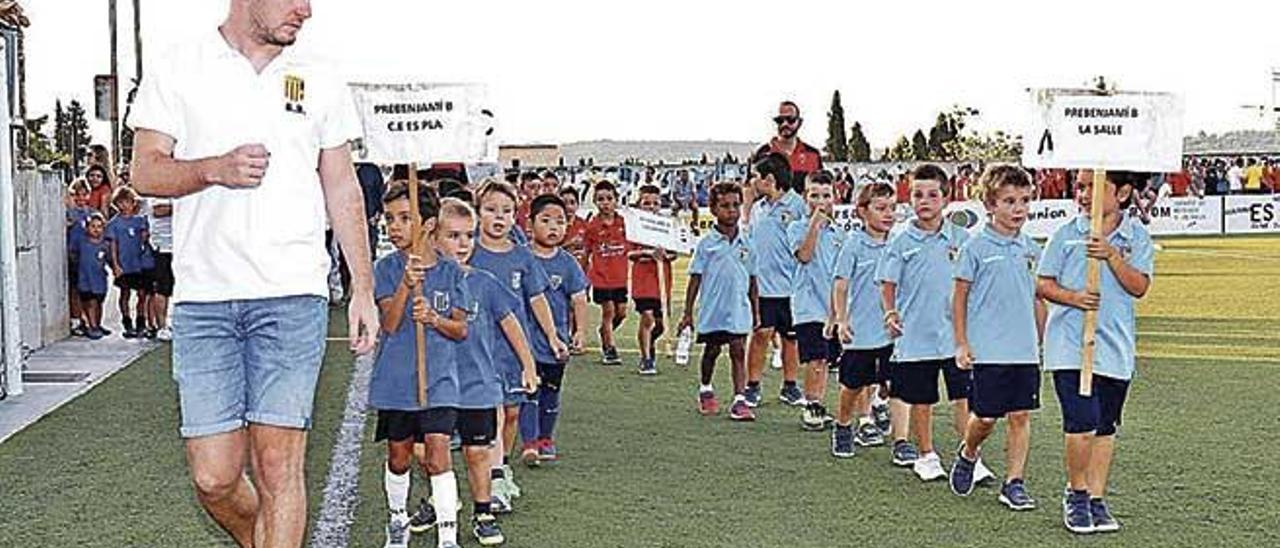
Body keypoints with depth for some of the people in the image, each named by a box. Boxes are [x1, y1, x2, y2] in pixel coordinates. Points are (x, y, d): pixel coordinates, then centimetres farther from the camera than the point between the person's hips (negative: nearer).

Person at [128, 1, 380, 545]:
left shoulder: (319, 82, 12)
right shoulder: (178, 68, 6)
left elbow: (342, 189, 16)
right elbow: (144, 173, 4)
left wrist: (363, 289, 12)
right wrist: (216, 169, -16)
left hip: (292, 296, 1)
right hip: (202, 297, 0)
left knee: (278, 463, -8)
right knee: (213, 476, 0)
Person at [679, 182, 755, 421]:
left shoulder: (746, 243, 3)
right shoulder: (707, 243, -3)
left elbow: (752, 278, 10)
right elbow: (695, 279, 0)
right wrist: (688, 313, 0)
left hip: (738, 309, 1)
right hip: (712, 309, -1)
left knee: (738, 351, -6)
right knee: (711, 351, 13)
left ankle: (740, 400, -7)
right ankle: (705, 389, 37)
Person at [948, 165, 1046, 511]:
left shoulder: (1031, 249, 9)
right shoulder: (976, 247, -4)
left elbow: (1038, 299, 17)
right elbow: (960, 297, -1)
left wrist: (1041, 342, 16)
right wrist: (961, 345, -4)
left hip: (1025, 350, 4)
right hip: (988, 350, -4)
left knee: (1021, 416, 4)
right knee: (986, 417, 0)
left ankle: (1014, 483, 12)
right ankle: (967, 455, 30)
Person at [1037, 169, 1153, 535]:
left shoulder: (1137, 237, 3)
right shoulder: (1065, 234, 0)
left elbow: (1139, 287, -6)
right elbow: (1042, 285, 2)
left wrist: (1112, 255, -19)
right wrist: (1073, 297, -16)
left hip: (1115, 346, 2)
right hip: (1070, 344, -2)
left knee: (1105, 427, 11)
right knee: (1082, 424, -12)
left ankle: (1096, 499, 23)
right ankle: (1076, 495, 8)